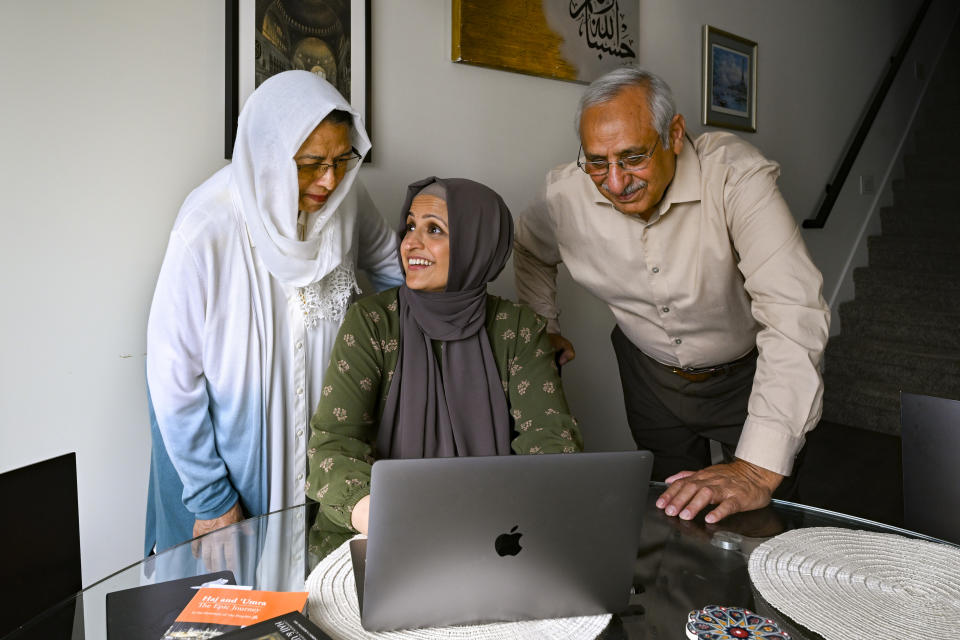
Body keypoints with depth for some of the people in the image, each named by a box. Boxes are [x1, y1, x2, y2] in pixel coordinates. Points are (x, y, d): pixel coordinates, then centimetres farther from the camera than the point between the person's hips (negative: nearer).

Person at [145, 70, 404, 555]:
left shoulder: (344, 198, -14)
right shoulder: (208, 230, -28)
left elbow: (389, 264, 8)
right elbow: (172, 372, -21)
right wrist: (210, 498, -15)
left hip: (316, 435, 5)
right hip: (224, 438, -4)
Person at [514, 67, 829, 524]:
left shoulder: (735, 175, -32)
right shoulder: (567, 194, -19)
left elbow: (794, 312, -41)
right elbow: (529, 248, 7)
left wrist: (759, 469, -47)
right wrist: (544, 328, 8)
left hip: (747, 375, -2)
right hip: (651, 376, 3)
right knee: (667, 518, 15)